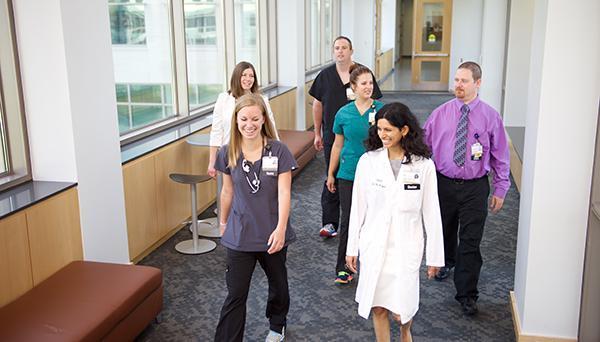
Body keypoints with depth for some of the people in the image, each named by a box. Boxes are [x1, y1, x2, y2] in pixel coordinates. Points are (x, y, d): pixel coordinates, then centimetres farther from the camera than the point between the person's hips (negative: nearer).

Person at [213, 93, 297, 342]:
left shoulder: (278, 151, -13)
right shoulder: (228, 153, -6)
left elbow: (284, 192, -15)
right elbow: (227, 191, 7)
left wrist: (281, 228, -24)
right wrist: (223, 222, 16)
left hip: (273, 233, 0)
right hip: (240, 234, 0)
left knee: (278, 283, 22)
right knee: (236, 294, 0)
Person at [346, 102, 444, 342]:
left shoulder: (423, 165, -8)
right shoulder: (368, 161, -5)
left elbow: (431, 213, -3)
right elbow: (358, 208, 2)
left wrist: (435, 256, 0)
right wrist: (352, 248, 6)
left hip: (406, 247, -1)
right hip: (373, 246, 2)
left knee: (401, 312, 1)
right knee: (378, 308, 9)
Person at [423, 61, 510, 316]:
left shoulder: (490, 116, -3)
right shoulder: (441, 113, 0)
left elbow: (500, 156, 1)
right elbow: (423, 143, 3)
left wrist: (500, 189, 1)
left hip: (475, 187, -2)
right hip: (444, 183, 2)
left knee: (470, 242, -2)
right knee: (445, 231, 21)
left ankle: (466, 295, 9)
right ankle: (447, 262, 52)